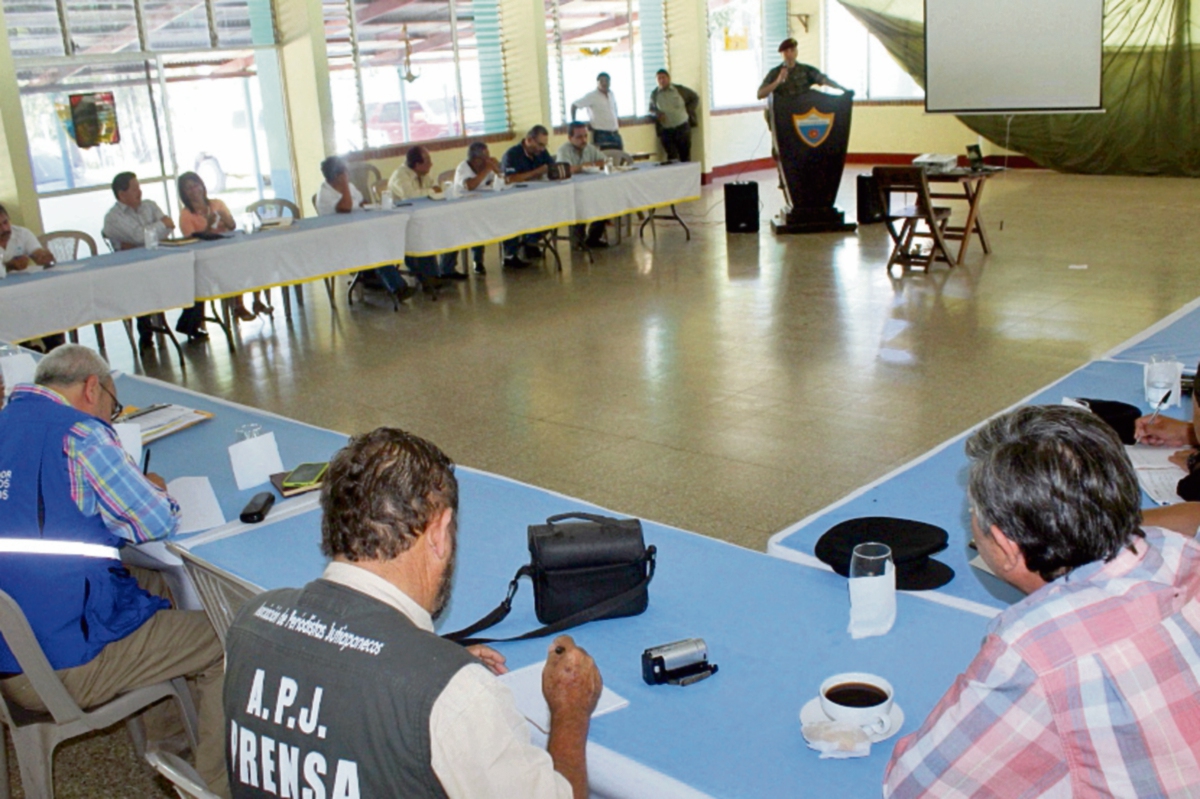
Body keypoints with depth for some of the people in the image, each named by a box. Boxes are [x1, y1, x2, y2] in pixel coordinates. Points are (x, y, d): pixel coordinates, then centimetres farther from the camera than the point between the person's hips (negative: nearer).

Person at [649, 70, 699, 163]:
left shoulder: (680, 89, 0)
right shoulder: (654, 94, 5)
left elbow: (695, 98, 12)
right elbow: (652, 109, 19)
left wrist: (689, 111, 2)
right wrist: (657, 114, -3)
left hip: (682, 127, -1)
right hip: (666, 130, 1)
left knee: (685, 157, 2)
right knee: (672, 157, -4)